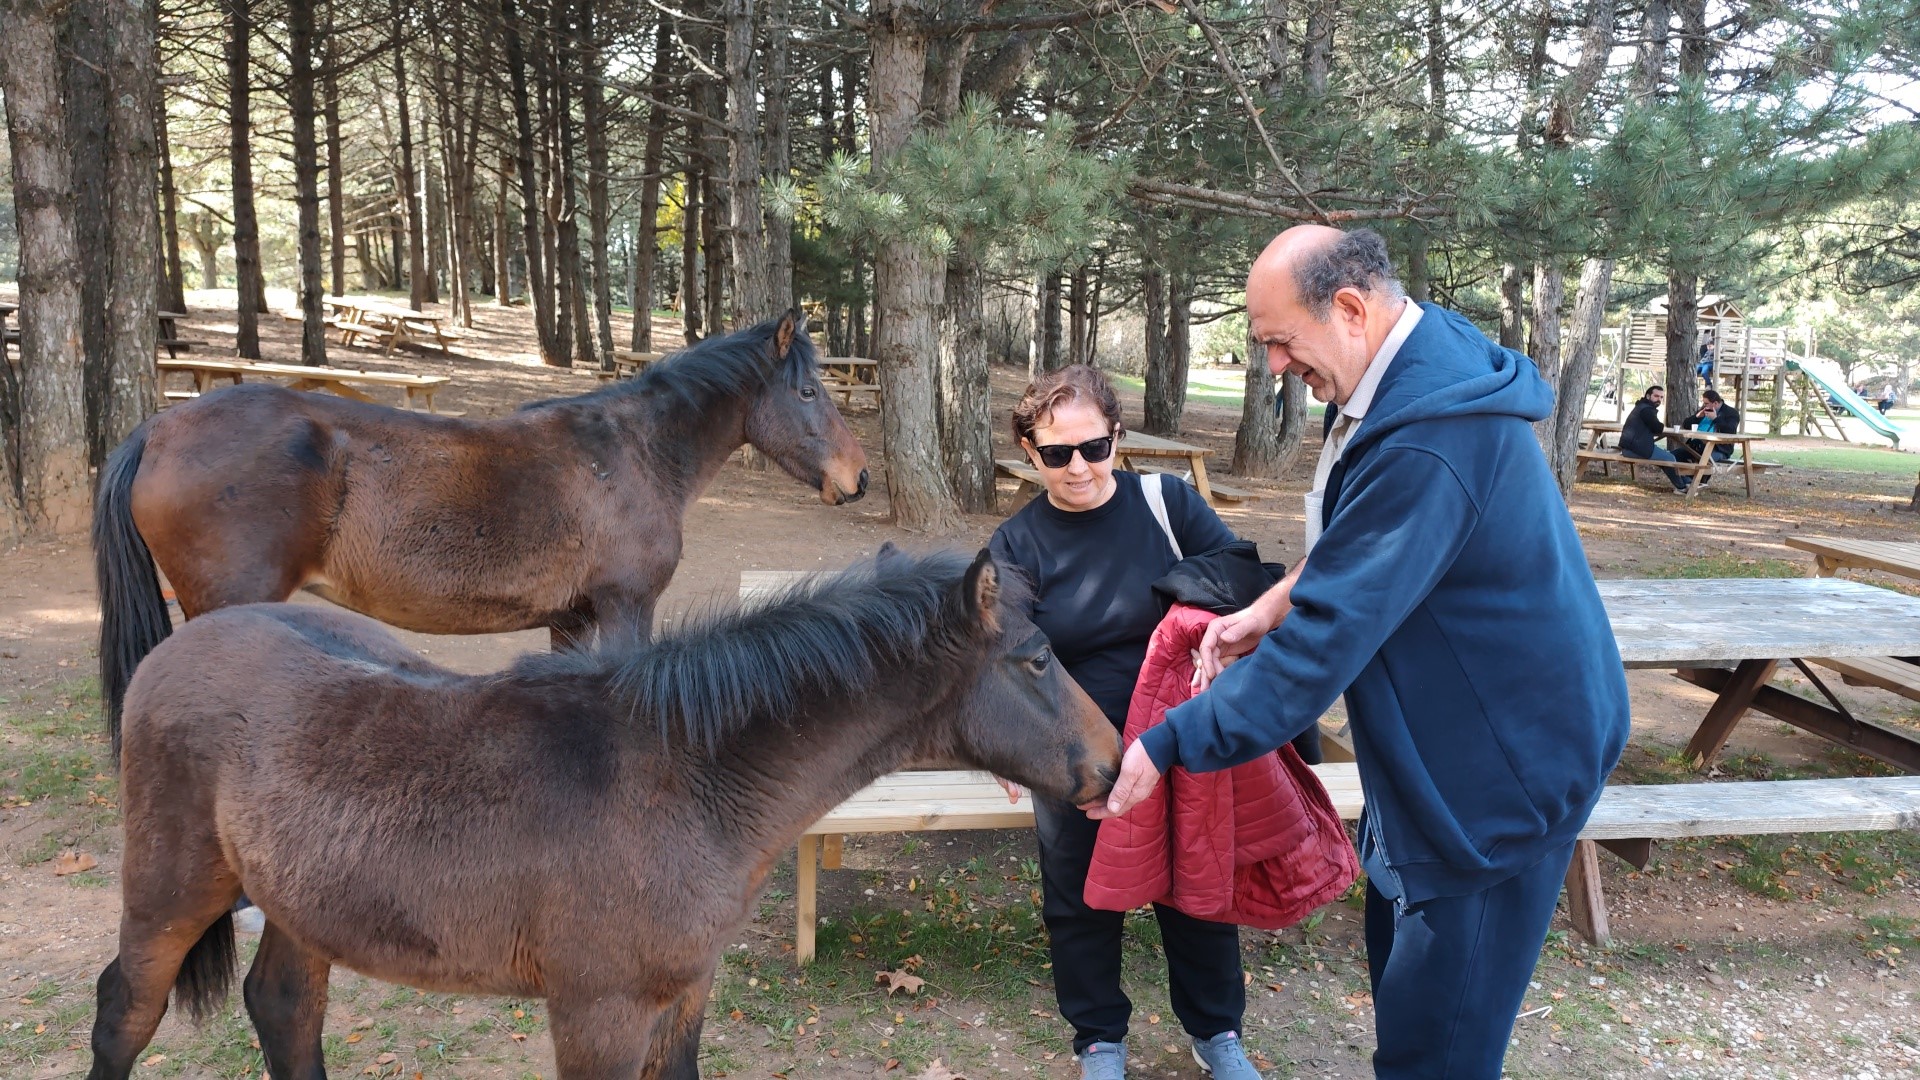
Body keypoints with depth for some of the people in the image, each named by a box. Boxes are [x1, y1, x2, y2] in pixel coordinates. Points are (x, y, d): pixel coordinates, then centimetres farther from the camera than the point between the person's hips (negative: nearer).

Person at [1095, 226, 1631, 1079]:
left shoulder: (1427, 447, -32)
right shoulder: (1422, 364, -1)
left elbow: (1322, 645, -31)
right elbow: (1365, 545, 14)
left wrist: (1166, 746, -24)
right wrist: (1271, 606, 0)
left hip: (1503, 765, -10)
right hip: (1446, 740, 10)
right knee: (1401, 968, 23)